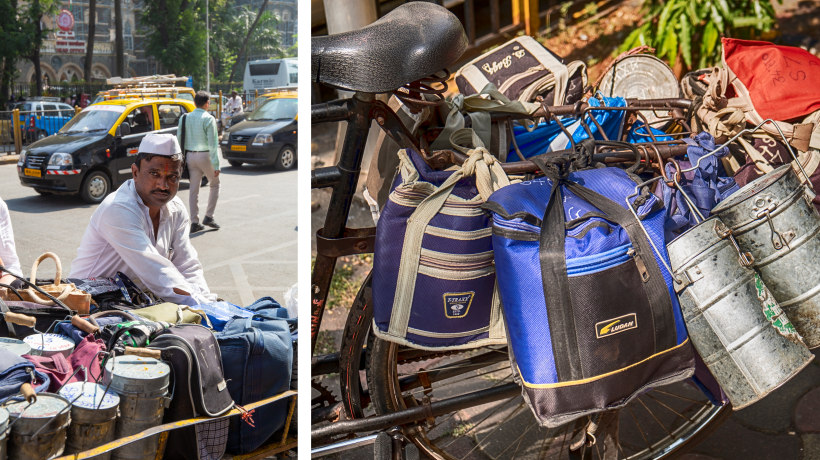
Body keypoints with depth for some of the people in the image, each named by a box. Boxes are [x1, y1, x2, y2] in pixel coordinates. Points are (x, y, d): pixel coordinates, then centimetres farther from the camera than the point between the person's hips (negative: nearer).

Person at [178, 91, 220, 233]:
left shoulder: (185, 118, 5)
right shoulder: (209, 119, -11)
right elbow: (212, 144, -14)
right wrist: (216, 165, -13)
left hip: (190, 156, 5)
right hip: (205, 155, -5)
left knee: (194, 189, 8)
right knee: (214, 184, 14)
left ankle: (194, 223, 8)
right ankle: (208, 217, 8)